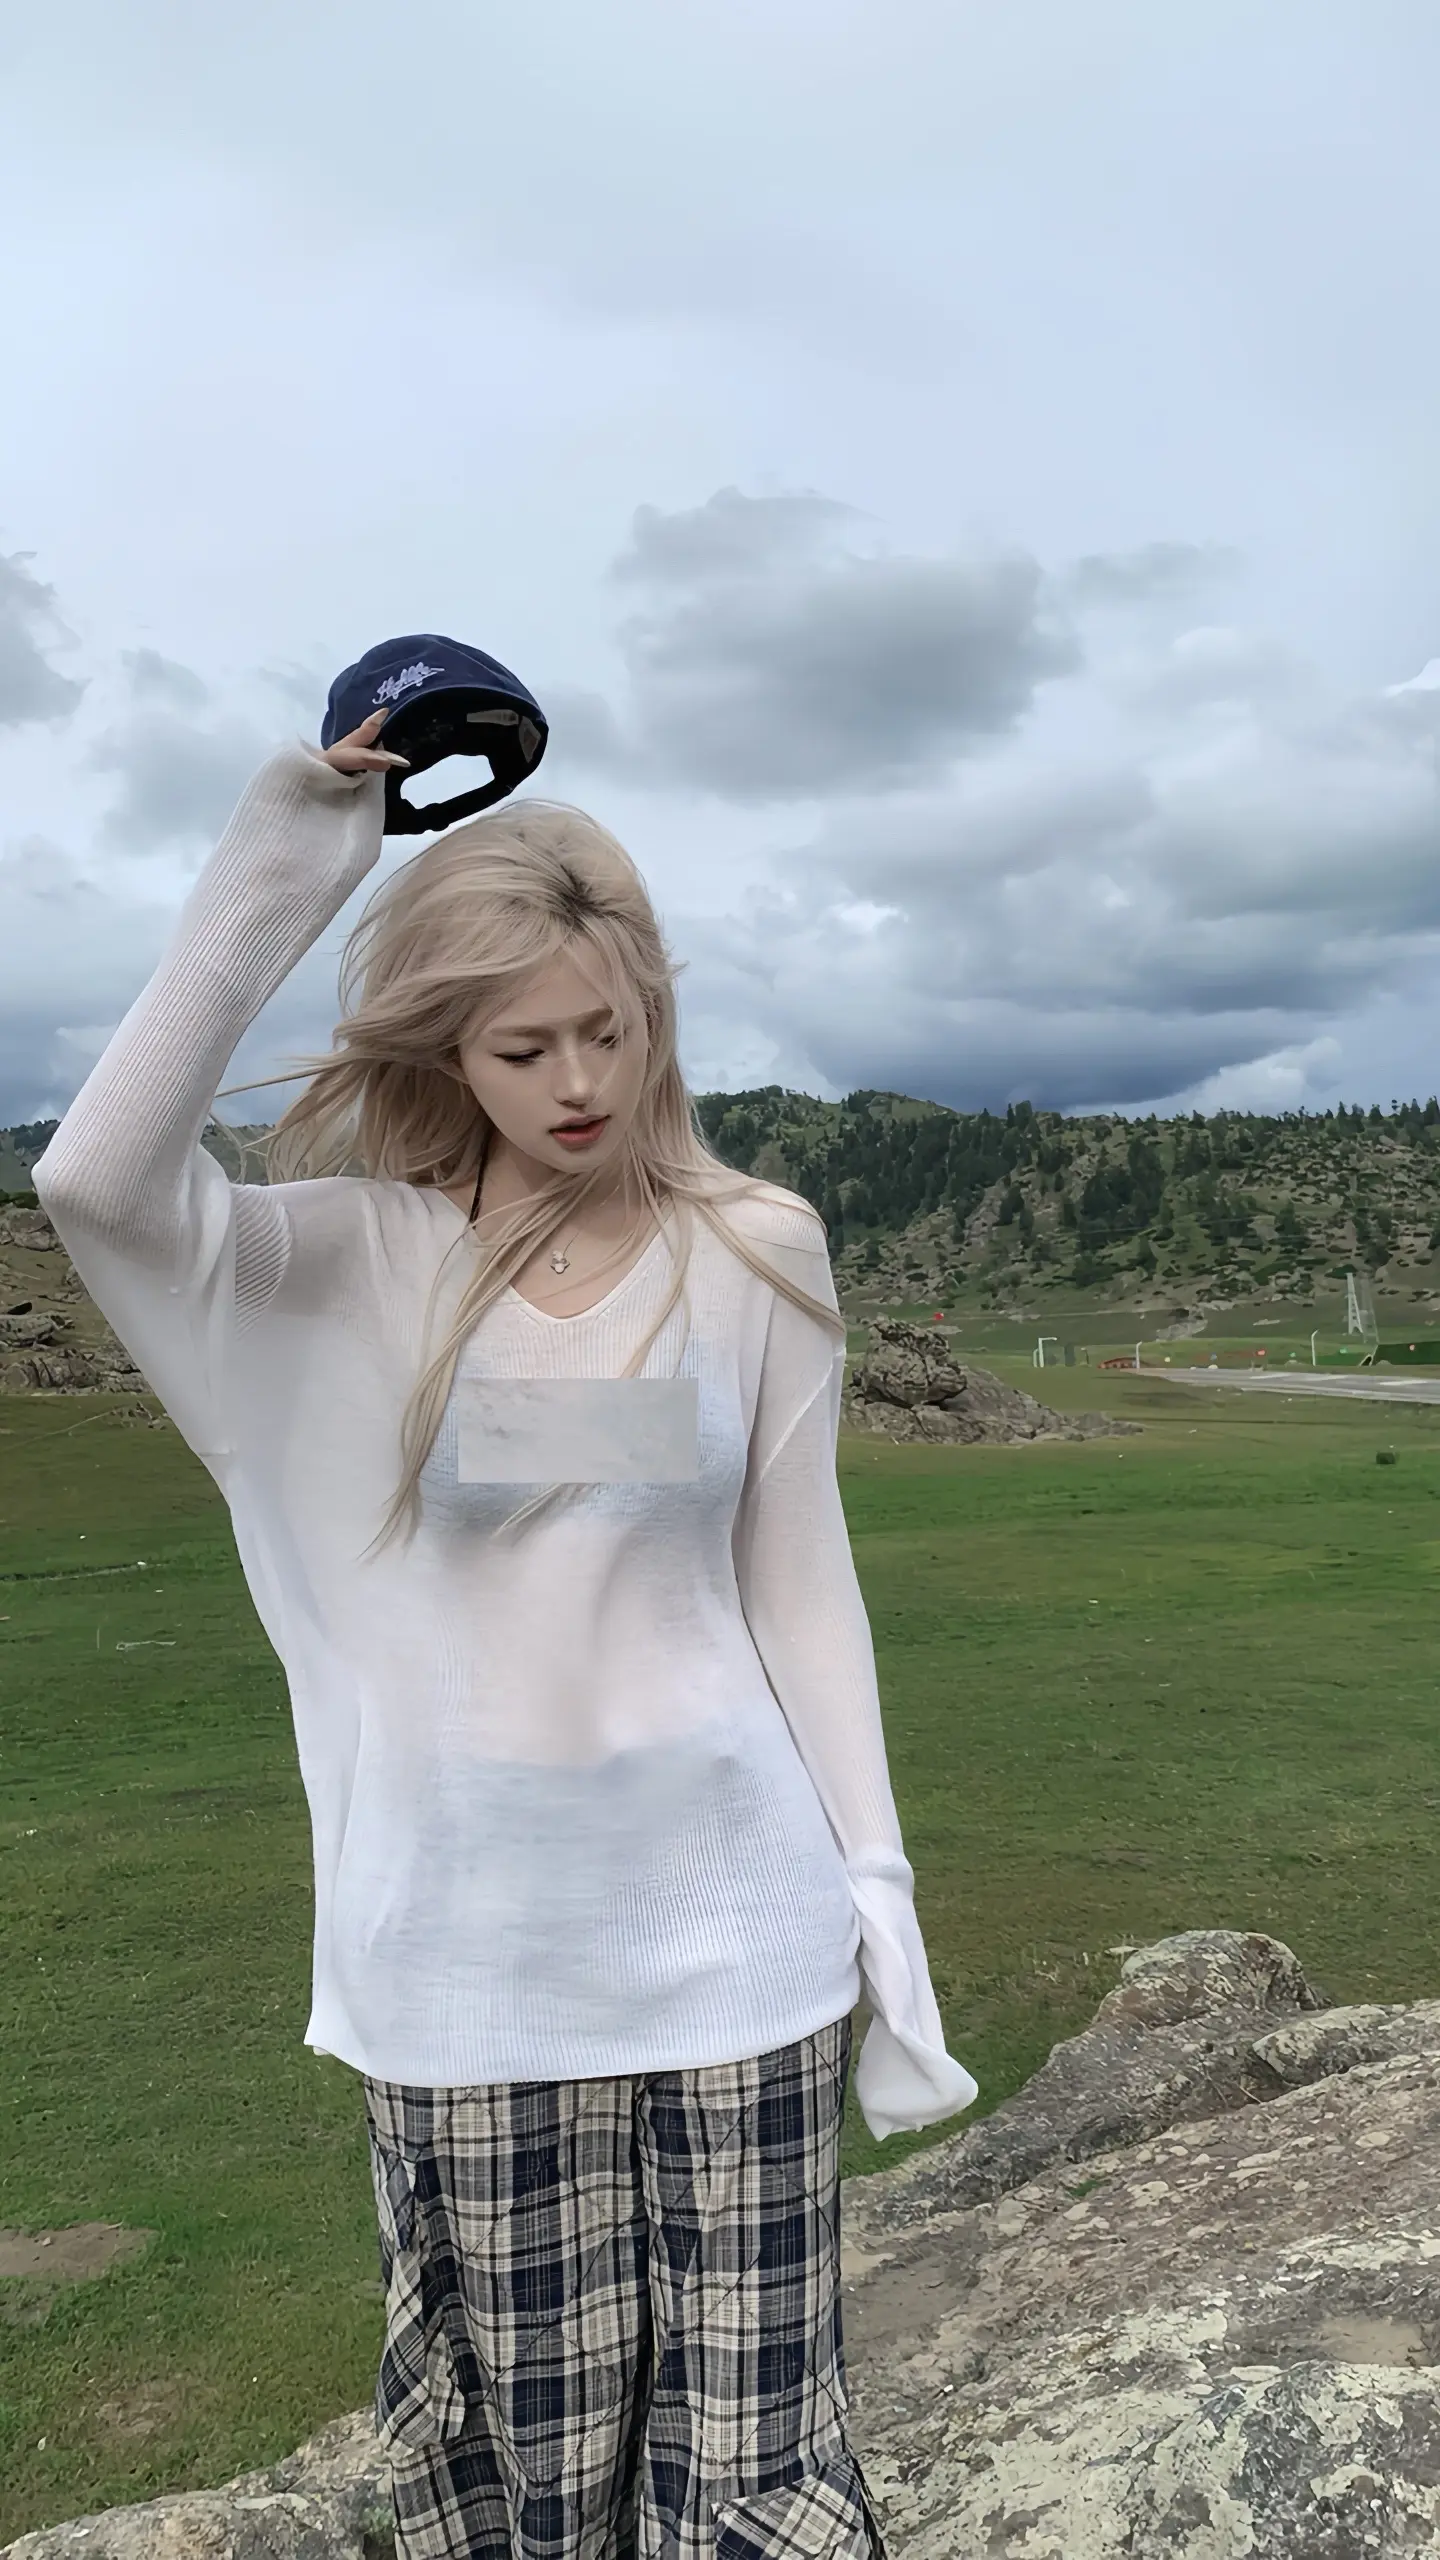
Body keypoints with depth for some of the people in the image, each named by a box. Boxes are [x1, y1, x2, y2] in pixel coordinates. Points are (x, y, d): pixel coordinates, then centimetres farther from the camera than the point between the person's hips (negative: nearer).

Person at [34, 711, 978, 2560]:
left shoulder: (756, 1252, -2)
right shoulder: (360, 1258, -4)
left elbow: (797, 1589, 3)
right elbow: (97, 1180, -22)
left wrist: (878, 1893, 2)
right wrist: (276, 870, -19)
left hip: (732, 1927, 1)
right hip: (469, 1947, 0)